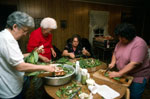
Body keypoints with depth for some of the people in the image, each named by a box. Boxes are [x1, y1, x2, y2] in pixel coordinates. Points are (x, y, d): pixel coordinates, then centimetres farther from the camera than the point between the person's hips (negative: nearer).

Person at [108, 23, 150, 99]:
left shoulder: (139, 43, -23)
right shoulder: (121, 42, -1)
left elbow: (134, 64, -30)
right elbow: (115, 53, 12)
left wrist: (119, 74, -28)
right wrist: (113, 62, -6)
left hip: (137, 76, -6)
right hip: (124, 75, 6)